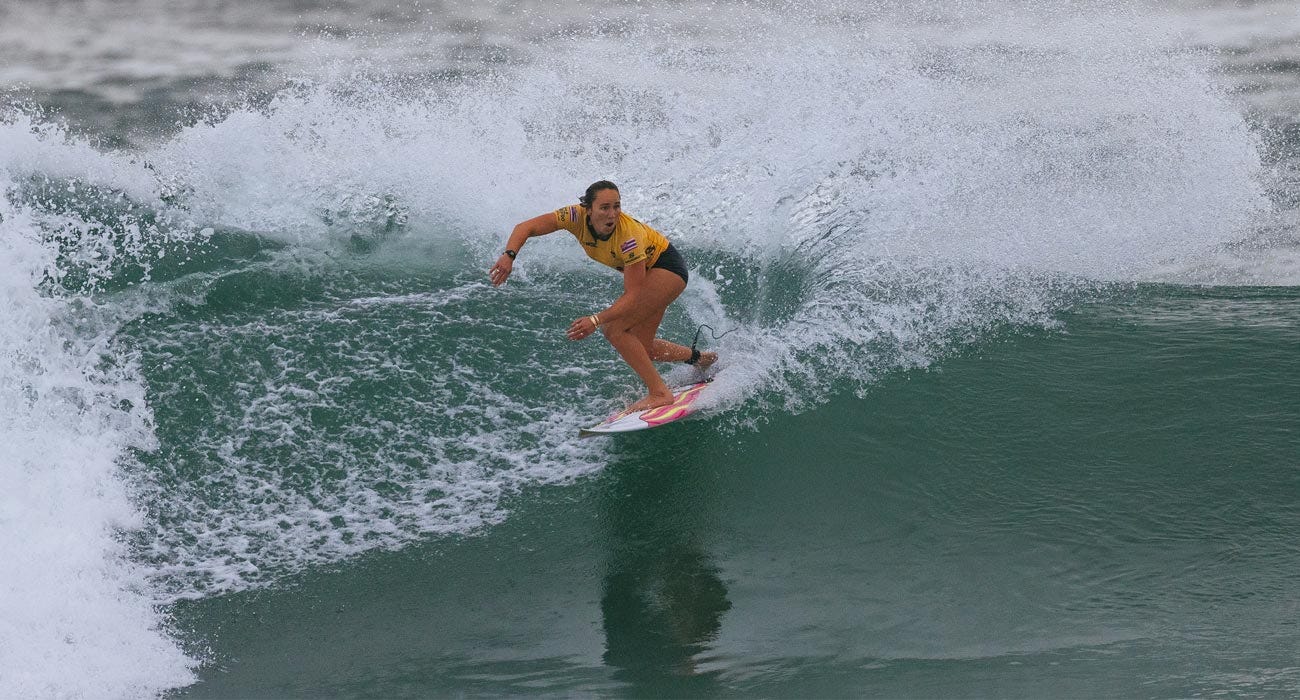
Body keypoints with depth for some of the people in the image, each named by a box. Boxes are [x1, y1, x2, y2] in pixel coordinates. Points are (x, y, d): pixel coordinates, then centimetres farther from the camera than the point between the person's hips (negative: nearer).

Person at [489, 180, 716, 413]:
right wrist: (509, 255, -41)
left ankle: (659, 393, -15)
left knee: (615, 329, -20)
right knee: (641, 347, 11)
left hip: (667, 267, -7)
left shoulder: (629, 235, -37)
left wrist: (596, 320, -44)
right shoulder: (577, 216, -23)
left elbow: (633, 296, -34)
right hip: (645, 271, 7)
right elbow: (526, 228, -22)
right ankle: (699, 359, 34)